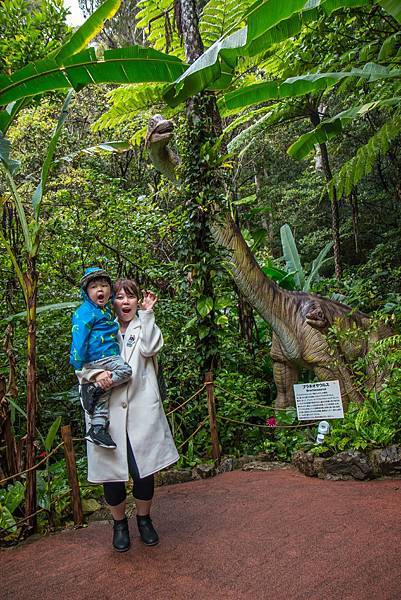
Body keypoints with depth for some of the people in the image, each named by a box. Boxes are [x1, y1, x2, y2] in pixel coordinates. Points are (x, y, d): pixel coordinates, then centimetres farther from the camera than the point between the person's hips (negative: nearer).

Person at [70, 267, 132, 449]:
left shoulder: (106, 310, 17)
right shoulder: (85, 311, -12)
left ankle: (97, 429, 14)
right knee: (125, 371, -20)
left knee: (103, 395, 9)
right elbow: (79, 336, -17)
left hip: (107, 357, 9)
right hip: (95, 359, -9)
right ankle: (93, 388, -13)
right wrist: (78, 363, -18)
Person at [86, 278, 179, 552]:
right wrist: (96, 373, -14)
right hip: (108, 411, 0)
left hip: (141, 409, 0)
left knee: (144, 470, 6)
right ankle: (119, 523, 30)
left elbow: (149, 347, -8)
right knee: (112, 471, 6)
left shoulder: (144, 325, 12)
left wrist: (147, 313, -8)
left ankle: (144, 519, 31)